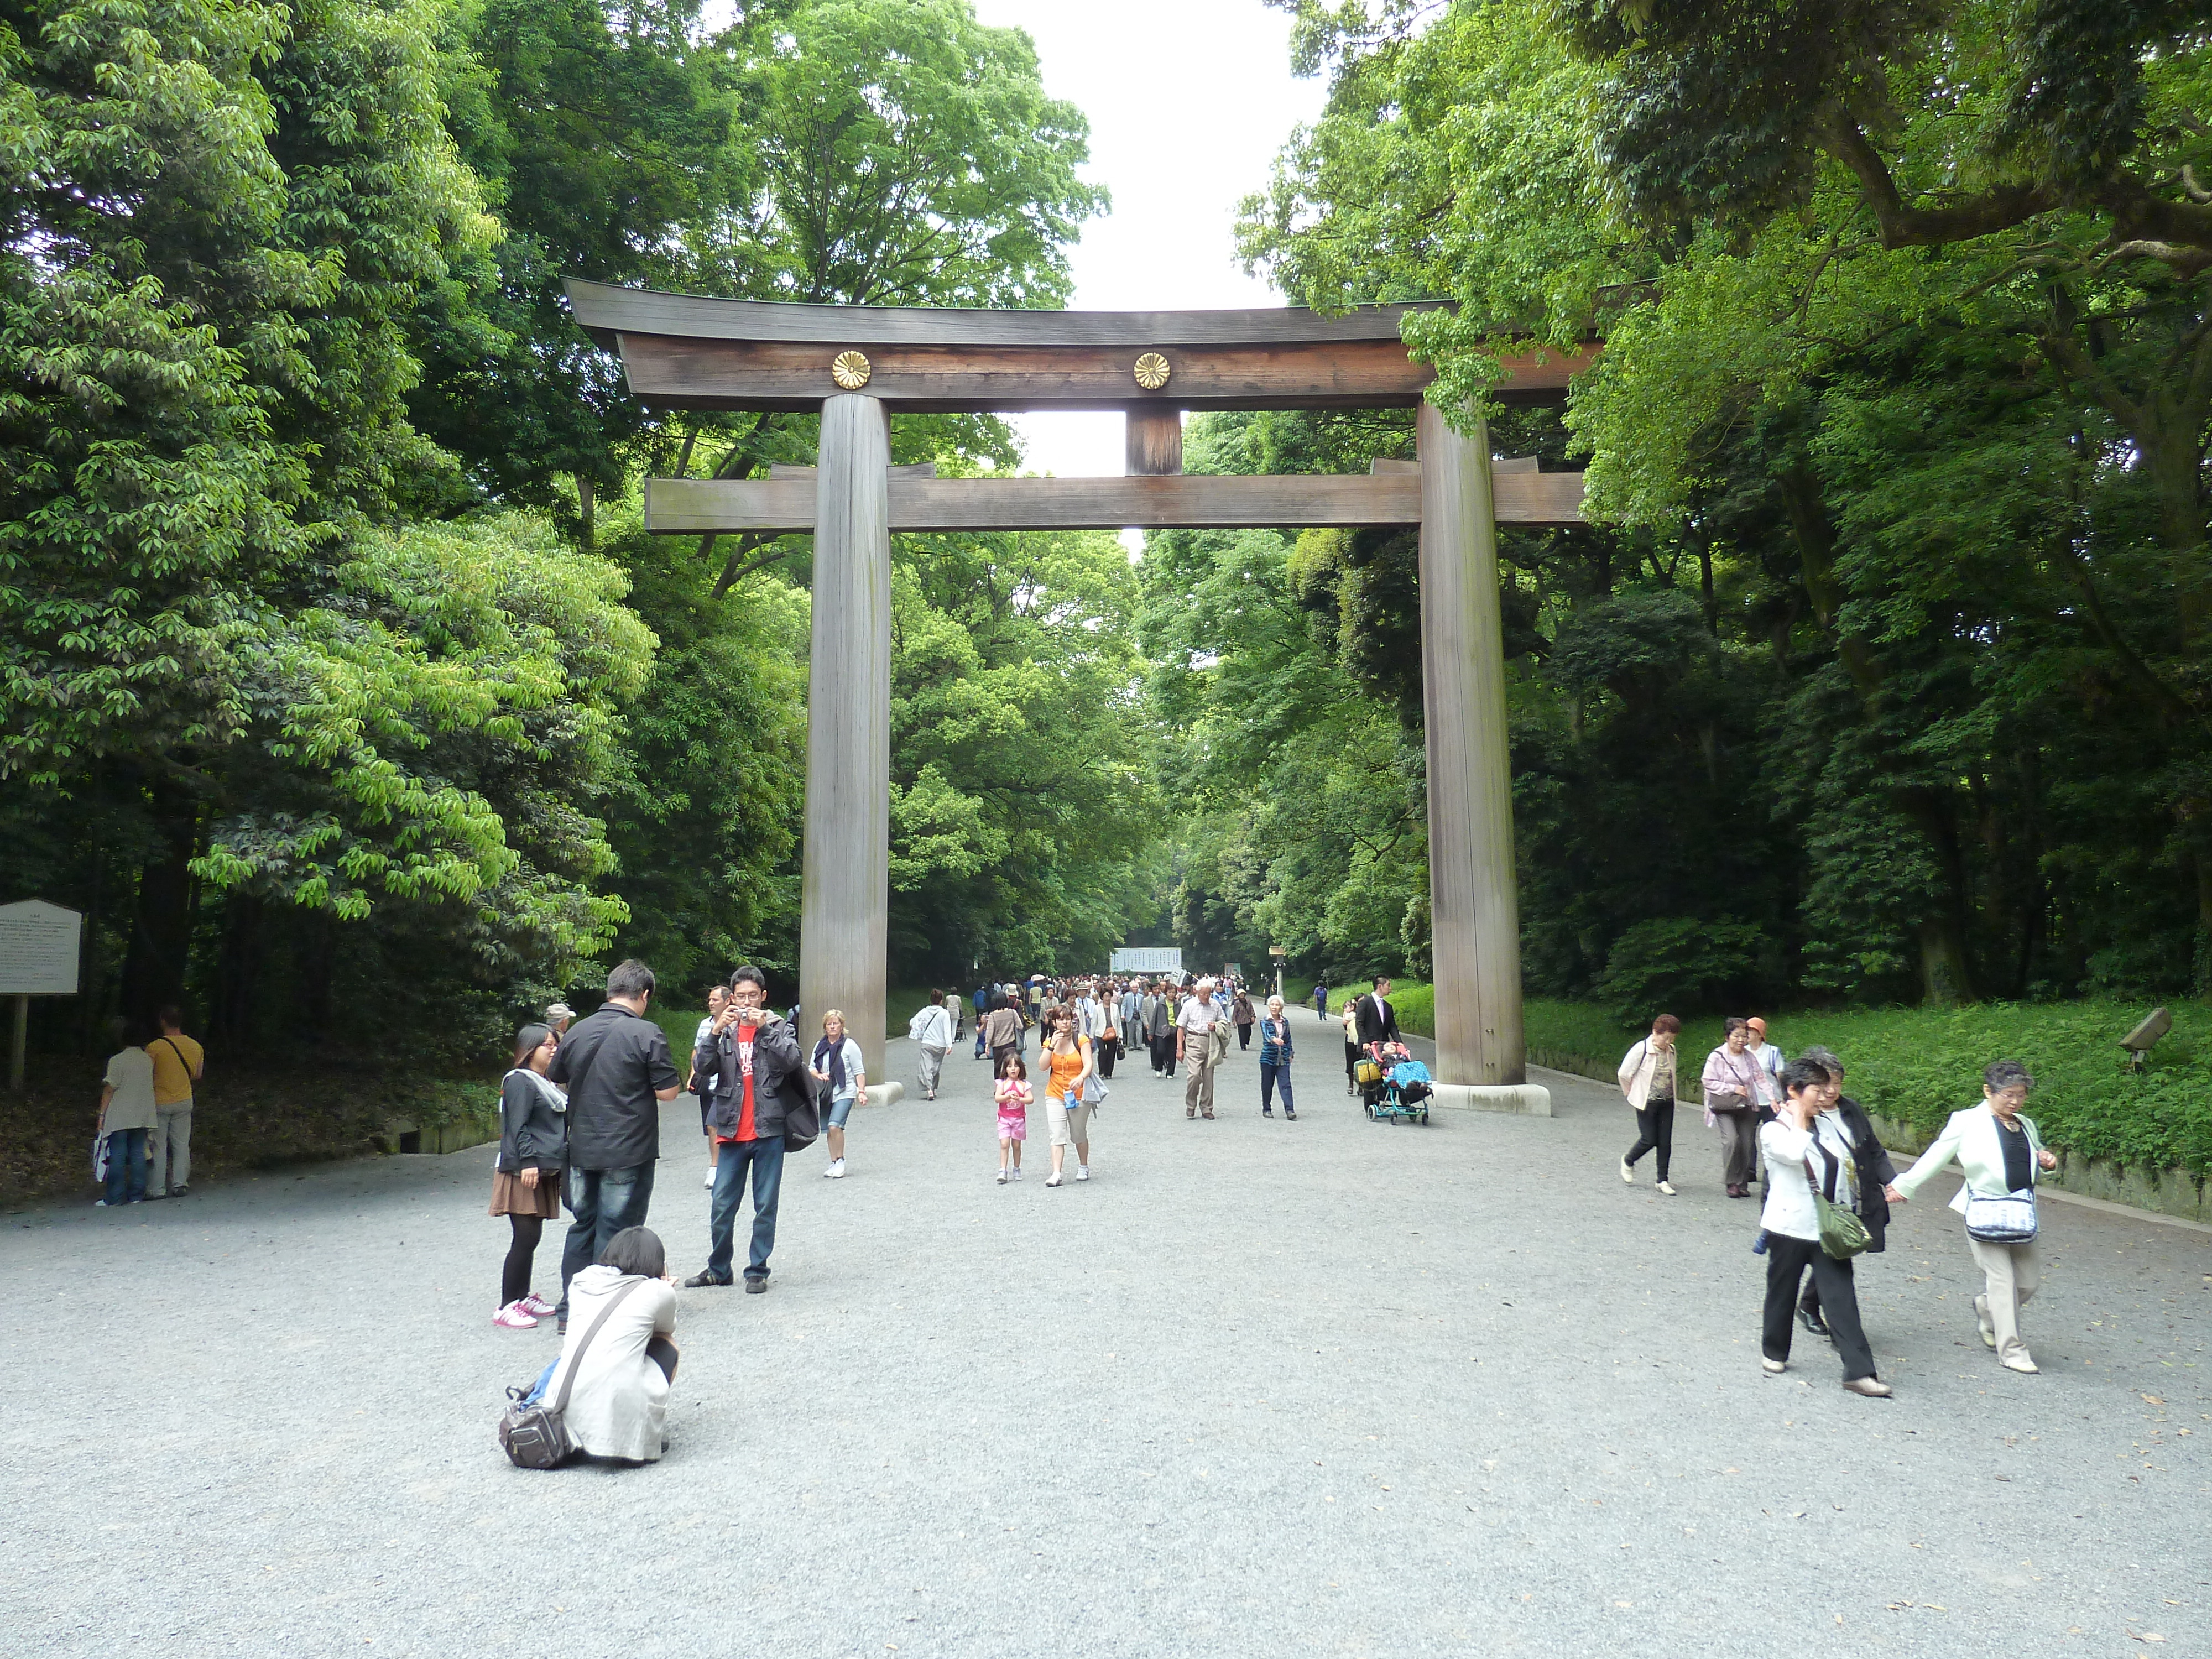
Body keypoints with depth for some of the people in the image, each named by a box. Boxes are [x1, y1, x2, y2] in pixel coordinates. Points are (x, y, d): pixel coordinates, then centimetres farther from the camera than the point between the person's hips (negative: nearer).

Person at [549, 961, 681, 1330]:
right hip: (628, 1153, -5)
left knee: (582, 1227, 17)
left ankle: (570, 1311, 24)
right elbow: (668, 1092, -12)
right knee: (616, 1232, 3)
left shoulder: (577, 1033, 4)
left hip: (582, 1150, 5)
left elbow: (556, 1081, 16)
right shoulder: (645, 1033, -14)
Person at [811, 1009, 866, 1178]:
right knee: (829, 1129, 8)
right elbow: (811, 1067, 15)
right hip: (826, 1093, 6)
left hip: (845, 1093, -5)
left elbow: (858, 1071, -3)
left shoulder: (849, 1045, -4)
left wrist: (862, 1092, -8)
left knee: (835, 1126, -19)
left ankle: (840, 1160, -3)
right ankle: (834, 1163, 21)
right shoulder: (820, 1046, 10)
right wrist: (818, 1075, -7)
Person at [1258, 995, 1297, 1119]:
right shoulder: (1265, 1022, -2)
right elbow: (1266, 1035, -21)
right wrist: (1274, 1039, -42)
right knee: (1267, 1085, 6)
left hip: (1283, 1060, 2)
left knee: (1285, 1085, -8)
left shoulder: (1285, 1022, 9)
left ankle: (1290, 1110, -14)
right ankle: (1267, 1109, 19)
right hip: (1268, 1058, -2)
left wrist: (1290, 1054, 15)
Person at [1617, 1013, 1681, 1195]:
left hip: (1667, 1103, 5)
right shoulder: (1641, 1049, -13)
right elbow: (1624, 1074, -8)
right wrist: (1632, 1095, 2)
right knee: (1649, 1140, -4)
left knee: (1665, 1142, 3)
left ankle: (1662, 1180, 11)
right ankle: (1628, 1162, 24)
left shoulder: (1671, 1051, 5)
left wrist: (1671, 1094, 13)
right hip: (1647, 1103, -5)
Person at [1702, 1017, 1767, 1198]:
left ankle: (1743, 1183, 15)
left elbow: (1760, 1078, 3)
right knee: (1731, 1140, -19)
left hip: (1747, 1107, 4)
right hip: (1725, 1107, -4)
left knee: (1747, 1144, 2)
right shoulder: (1717, 1057, -7)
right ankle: (1731, 1183, -6)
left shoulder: (1749, 1058, 6)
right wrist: (1734, 1089, -13)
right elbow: (1709, 1082, -8)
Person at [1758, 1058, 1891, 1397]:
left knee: (1841, 1298, -3)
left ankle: (1859, 1372, -3)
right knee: (1783, 1293, 12)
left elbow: (1849, 1166, 16)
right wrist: (1799, 1118, -16)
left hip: (1830, 1229, 4)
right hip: (1790, 1227, -4)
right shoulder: (1774, 1131, -10)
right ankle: (1774, 1352, 31)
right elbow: (1796, 1154, -32)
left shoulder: (1829, 1124, 7)